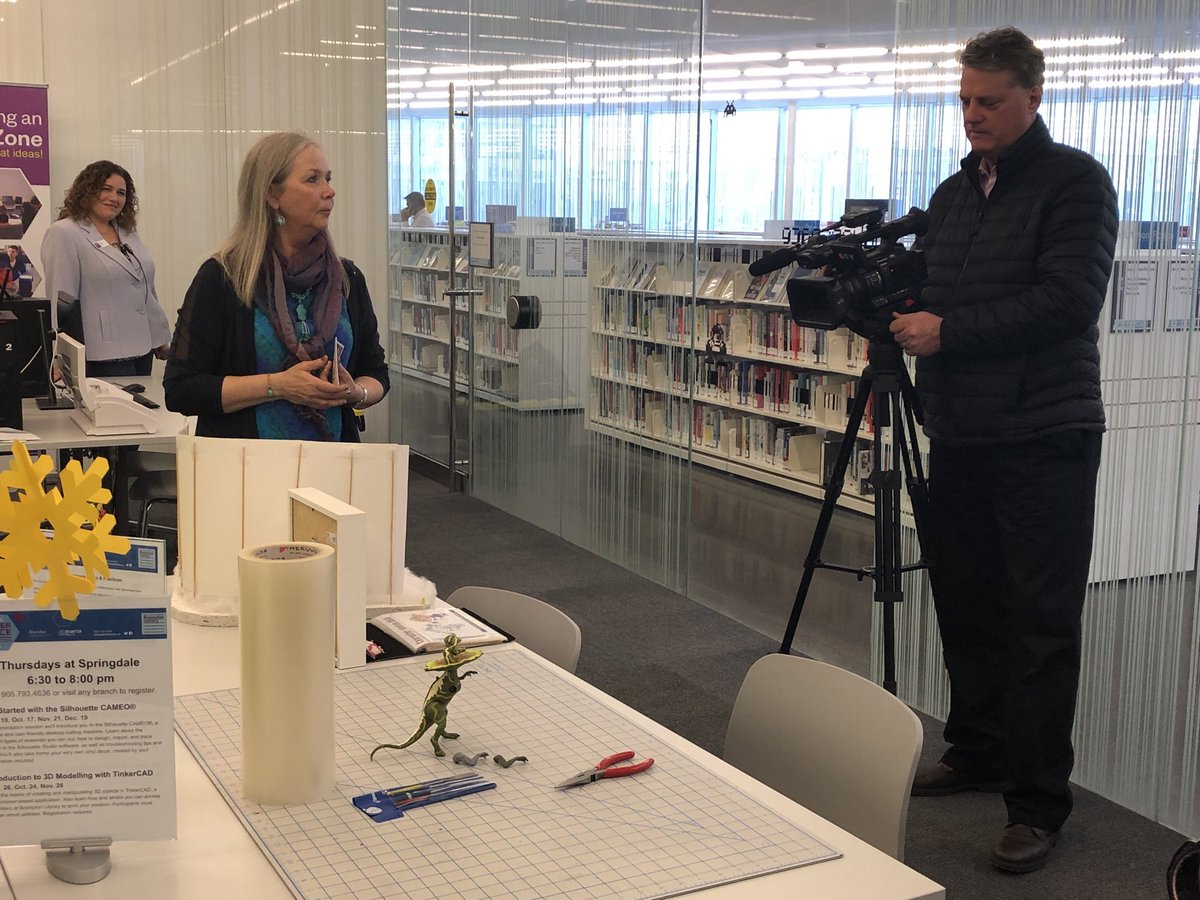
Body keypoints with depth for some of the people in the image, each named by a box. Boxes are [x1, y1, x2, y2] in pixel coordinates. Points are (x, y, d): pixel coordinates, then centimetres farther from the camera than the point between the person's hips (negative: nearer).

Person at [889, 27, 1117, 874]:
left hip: (1045, 438, -7)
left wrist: (948, 330, -16)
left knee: (1041, 623, -3)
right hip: (960, 436, 7)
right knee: (966, 603, 13)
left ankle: (1039, 803, 3)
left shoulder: (1076, 182, -5)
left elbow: (1068, 301, -16)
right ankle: (976, 752, 29)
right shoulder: (953, 192, 16)